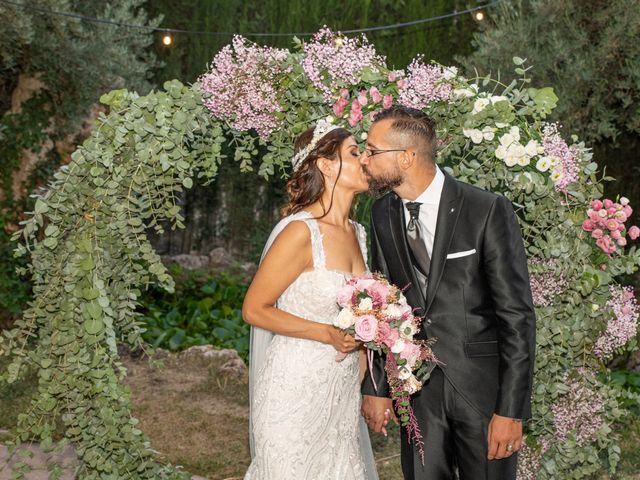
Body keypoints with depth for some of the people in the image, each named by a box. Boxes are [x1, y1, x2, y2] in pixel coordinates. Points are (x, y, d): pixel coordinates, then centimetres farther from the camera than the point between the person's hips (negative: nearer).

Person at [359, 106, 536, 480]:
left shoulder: (488, 211, -15)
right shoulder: (383, 214, 3)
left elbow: (517, 315, -14)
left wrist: (512, 409, -16)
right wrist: (377, 387, 6)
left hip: (483, 383, -4)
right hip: (417, 387, 5)